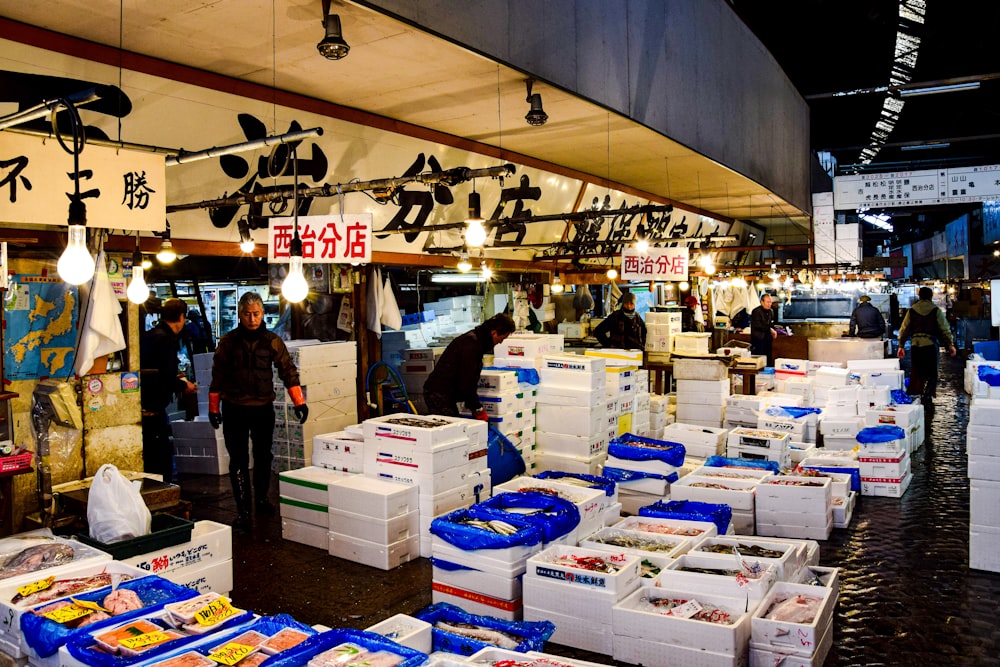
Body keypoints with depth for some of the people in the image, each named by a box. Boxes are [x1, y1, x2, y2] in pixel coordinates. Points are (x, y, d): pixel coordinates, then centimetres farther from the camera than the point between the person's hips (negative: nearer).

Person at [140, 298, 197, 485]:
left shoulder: (148, 336, 13)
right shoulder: (166, 339, -14)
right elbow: (167, 379, -21)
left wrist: (175, 379, 23)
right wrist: (183, 386, -3)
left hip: (142, 405, 9)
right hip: (154, 410, -9)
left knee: (147, 461, 18)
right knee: (162, 463, -3)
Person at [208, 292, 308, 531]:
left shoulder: (272, 341, 0)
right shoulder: (228, 342, -2)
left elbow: (287, 370, -1)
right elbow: (218, 377, 3)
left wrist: (299, 401, -8)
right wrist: (214, 408, 4)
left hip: (263, 408, 1)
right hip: (234, 409, -1)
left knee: (263, 457, 14)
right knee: (239, 460, 0)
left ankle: (262, 498, 33)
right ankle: (243, 509, 6)